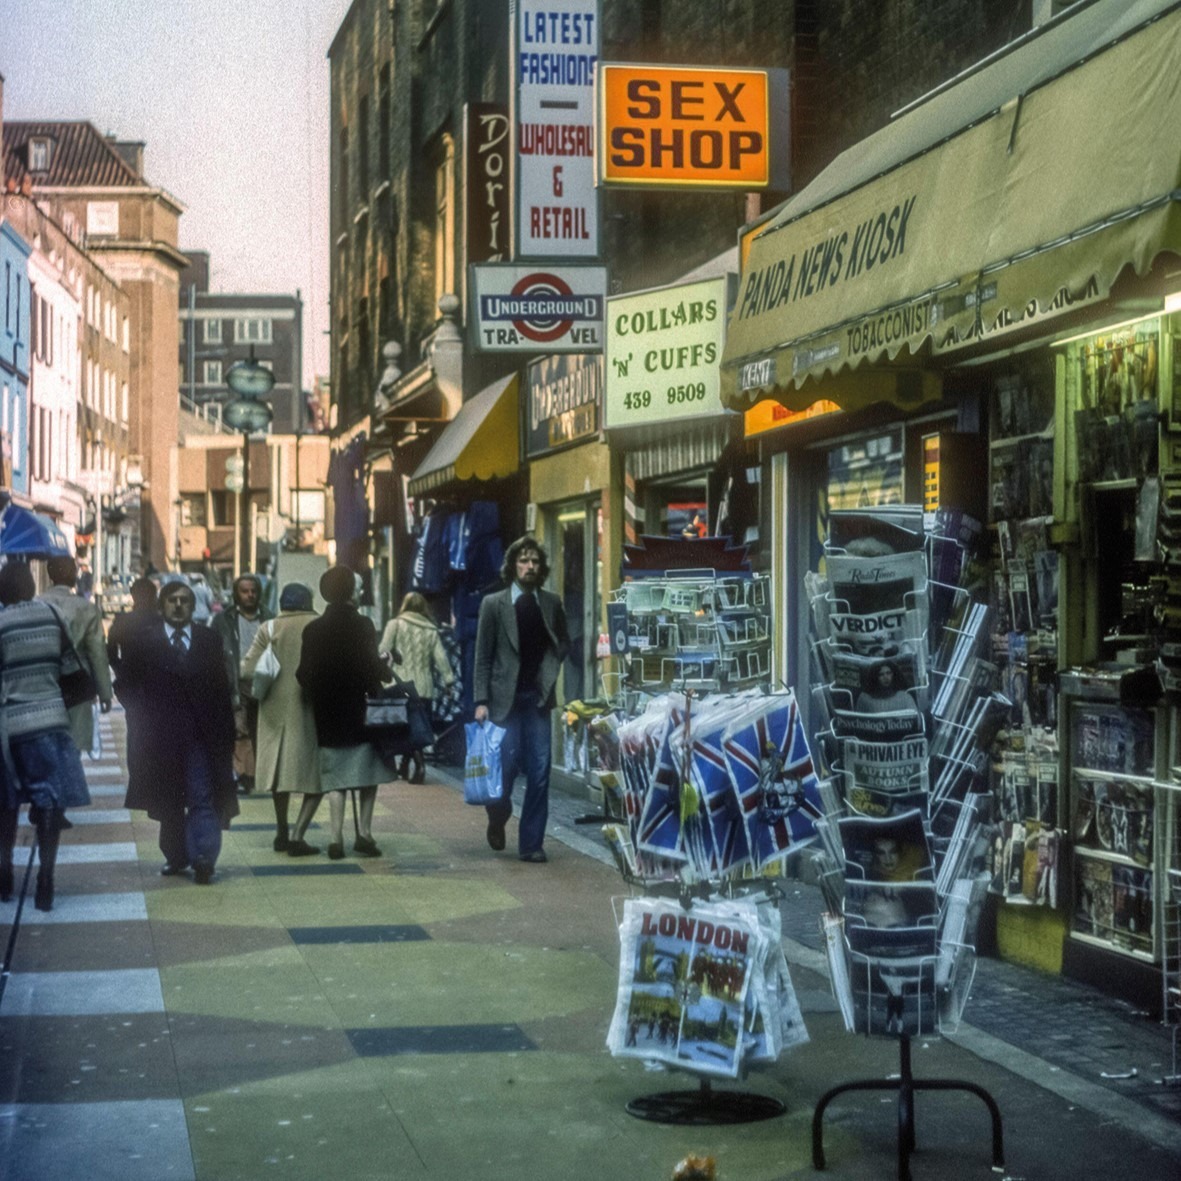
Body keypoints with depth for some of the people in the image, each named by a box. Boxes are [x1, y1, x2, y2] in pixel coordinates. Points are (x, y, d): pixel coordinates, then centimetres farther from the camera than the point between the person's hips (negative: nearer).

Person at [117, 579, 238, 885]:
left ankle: (203, 858, -15)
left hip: (201, 735, 0)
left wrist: (225, 734, 5)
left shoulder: (209, 641, 8)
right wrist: (144, 714, -6)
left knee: (203, 799, -9)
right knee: (168, 802, 10)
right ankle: (176, 857, 22)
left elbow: (221, 688, 9)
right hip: (160, 733, 0)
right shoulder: (141, 641, 4)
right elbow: (124, 685, 6)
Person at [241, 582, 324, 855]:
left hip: (276, 707, 3)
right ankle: (297, 835, -9)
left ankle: (282, 833, 26)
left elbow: (248, 670, -4)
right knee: (315, 773, 4)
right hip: (310, 709, -3)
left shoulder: (269, 629, 0)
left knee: (281, 768, 18)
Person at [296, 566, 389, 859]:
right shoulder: (361, 625, -10)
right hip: (360, 714, -3)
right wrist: (384, 665, 5)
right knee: (368, 775, 8)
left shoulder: (313, 630, 2)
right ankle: (364, 833, 2)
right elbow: (372, 668, -15)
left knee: (336, 780, 7)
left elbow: (305, 675, 1)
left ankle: (336, 838, 2)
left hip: (328, 717, 3)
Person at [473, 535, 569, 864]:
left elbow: (563, 642, 22)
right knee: (507, 764, -5)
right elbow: (482, 657, -1)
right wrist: (481, 701, -8)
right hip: (505, 698, -2)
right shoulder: (494, 604, 1)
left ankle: (531, 843, 5)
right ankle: (497, 819, 25)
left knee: (539, 772, -1)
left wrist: (551, 667, 3)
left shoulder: (551, 603, 9)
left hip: (538, 698, 2)